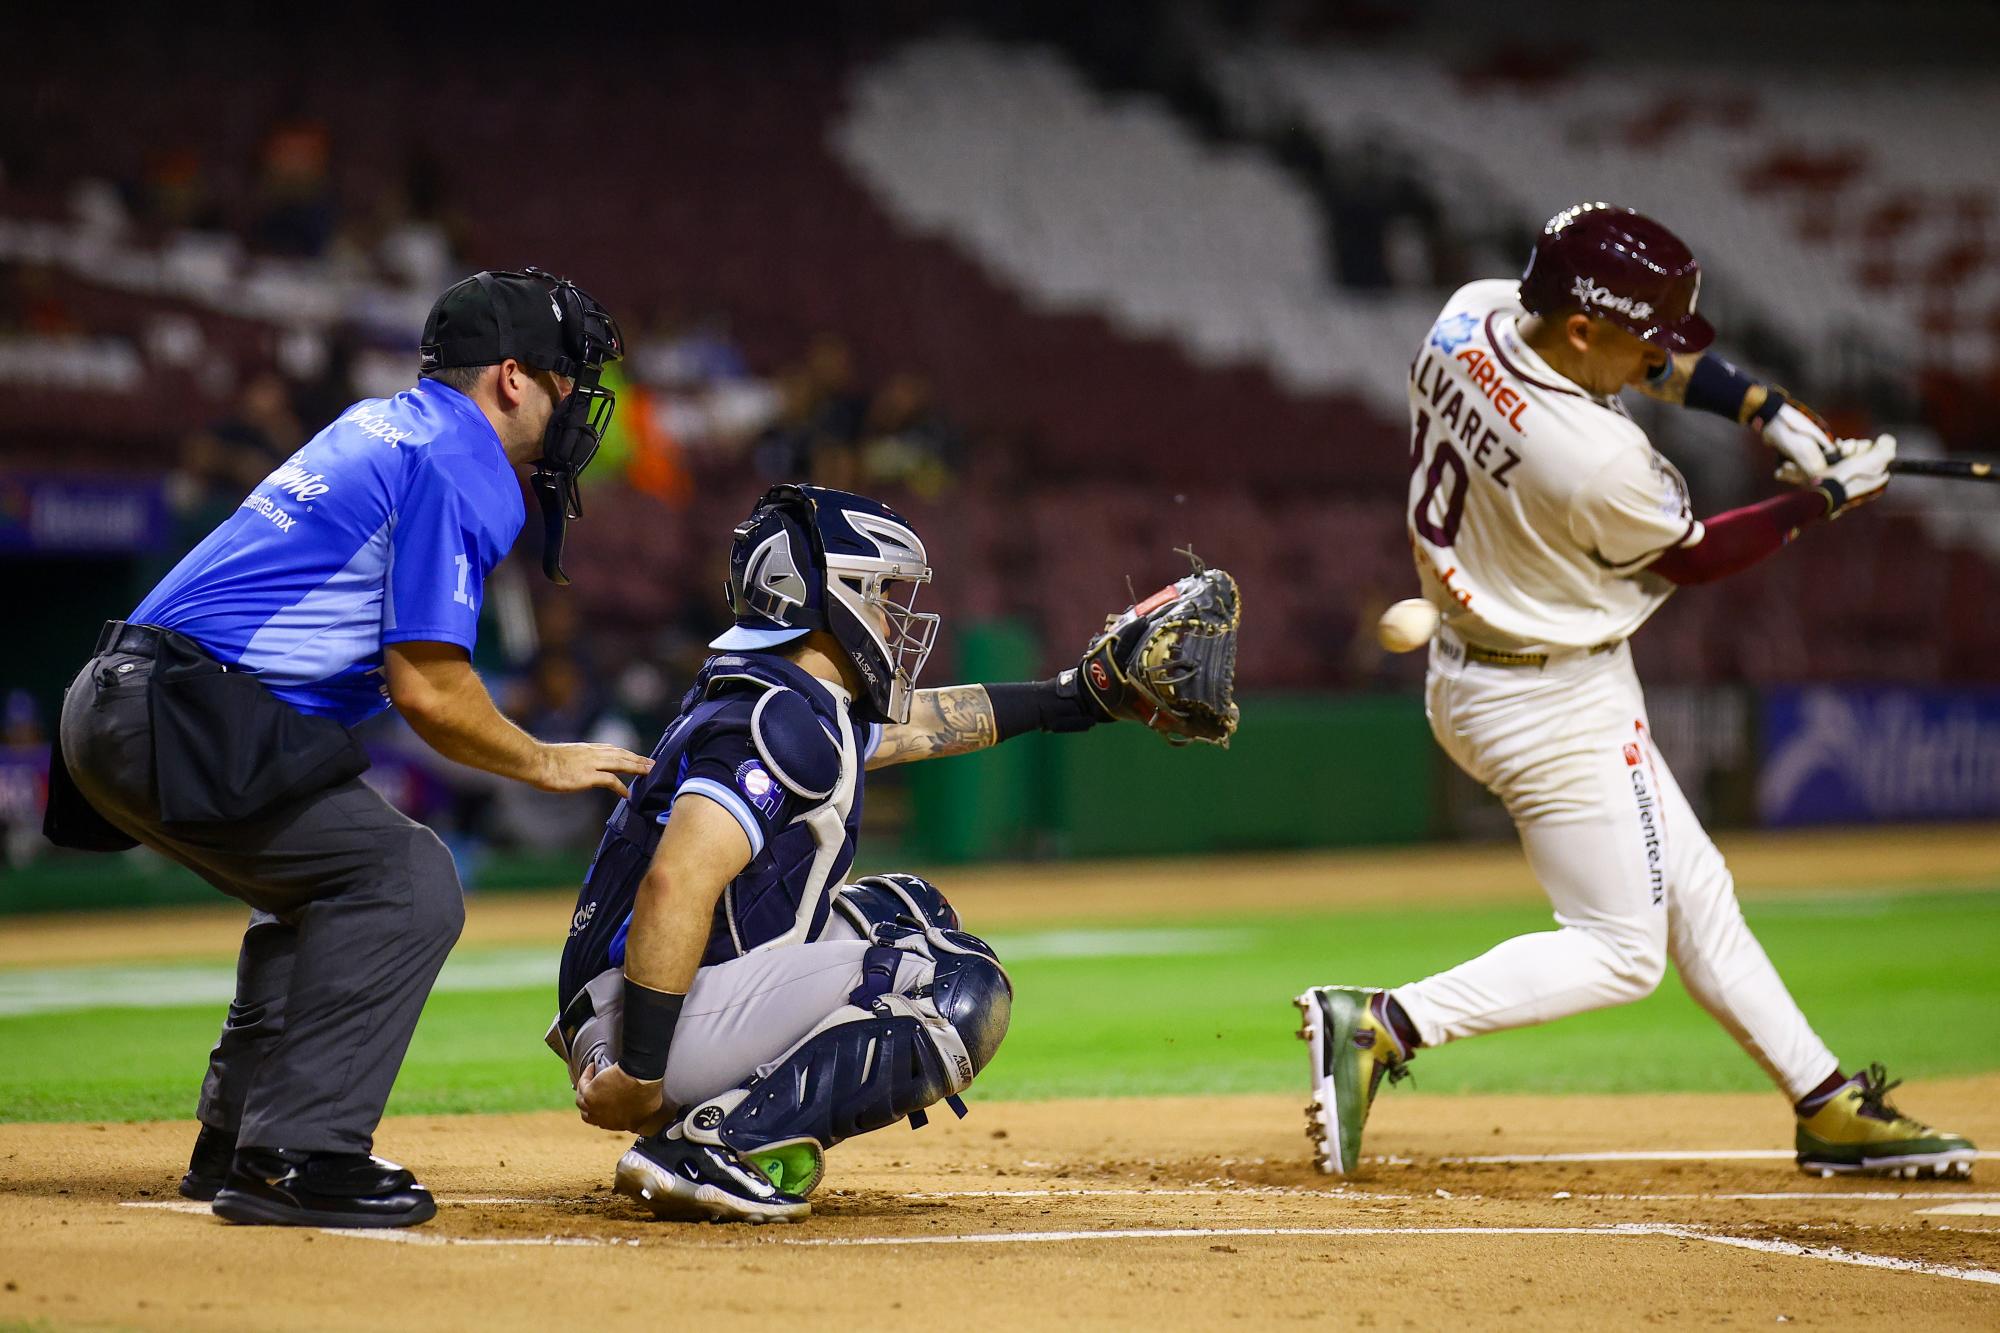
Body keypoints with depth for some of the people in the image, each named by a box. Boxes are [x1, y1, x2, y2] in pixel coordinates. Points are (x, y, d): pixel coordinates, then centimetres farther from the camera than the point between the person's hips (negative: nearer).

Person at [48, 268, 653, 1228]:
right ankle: (295, 1158, -16)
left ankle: (238, 1140, 28)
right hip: (182, 724, -10)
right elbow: (427, 690, -12)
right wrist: (545, 765, 2)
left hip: (114, 708, 10)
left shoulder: (383, 425, 22)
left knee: (326, 881, 26)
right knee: (408, 885, -12)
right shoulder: (456, 466, -7)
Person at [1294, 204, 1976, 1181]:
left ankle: (1827, 1105, 26)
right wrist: (1829, 498, 1)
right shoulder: (1601, 464, -32)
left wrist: (1766, 408, -2)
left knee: (1693, 891, 17)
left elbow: (1653, 352, 8)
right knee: (1621, 952, 1)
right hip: (1559, 711, -10)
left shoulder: (1469, 316, -10)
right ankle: (1380, 1026, -10)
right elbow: (1691, 556, -10)